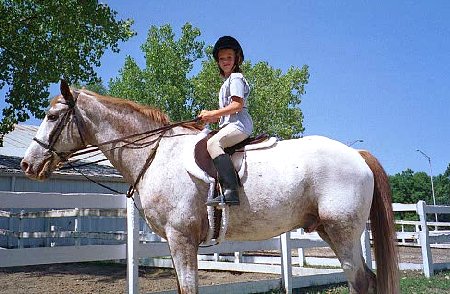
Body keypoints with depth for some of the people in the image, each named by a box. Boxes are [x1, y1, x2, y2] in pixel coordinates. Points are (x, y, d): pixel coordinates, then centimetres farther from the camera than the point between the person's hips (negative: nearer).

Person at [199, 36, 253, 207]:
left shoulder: (235, 78, -1)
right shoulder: (227, 82, 29)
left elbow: (238, 105, -15)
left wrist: (213, 114, -12)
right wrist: (211, 117, 15)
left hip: (238, 124, -11)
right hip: (231, 124, 11)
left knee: (213, 143, -32)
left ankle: (231, 191, -42)